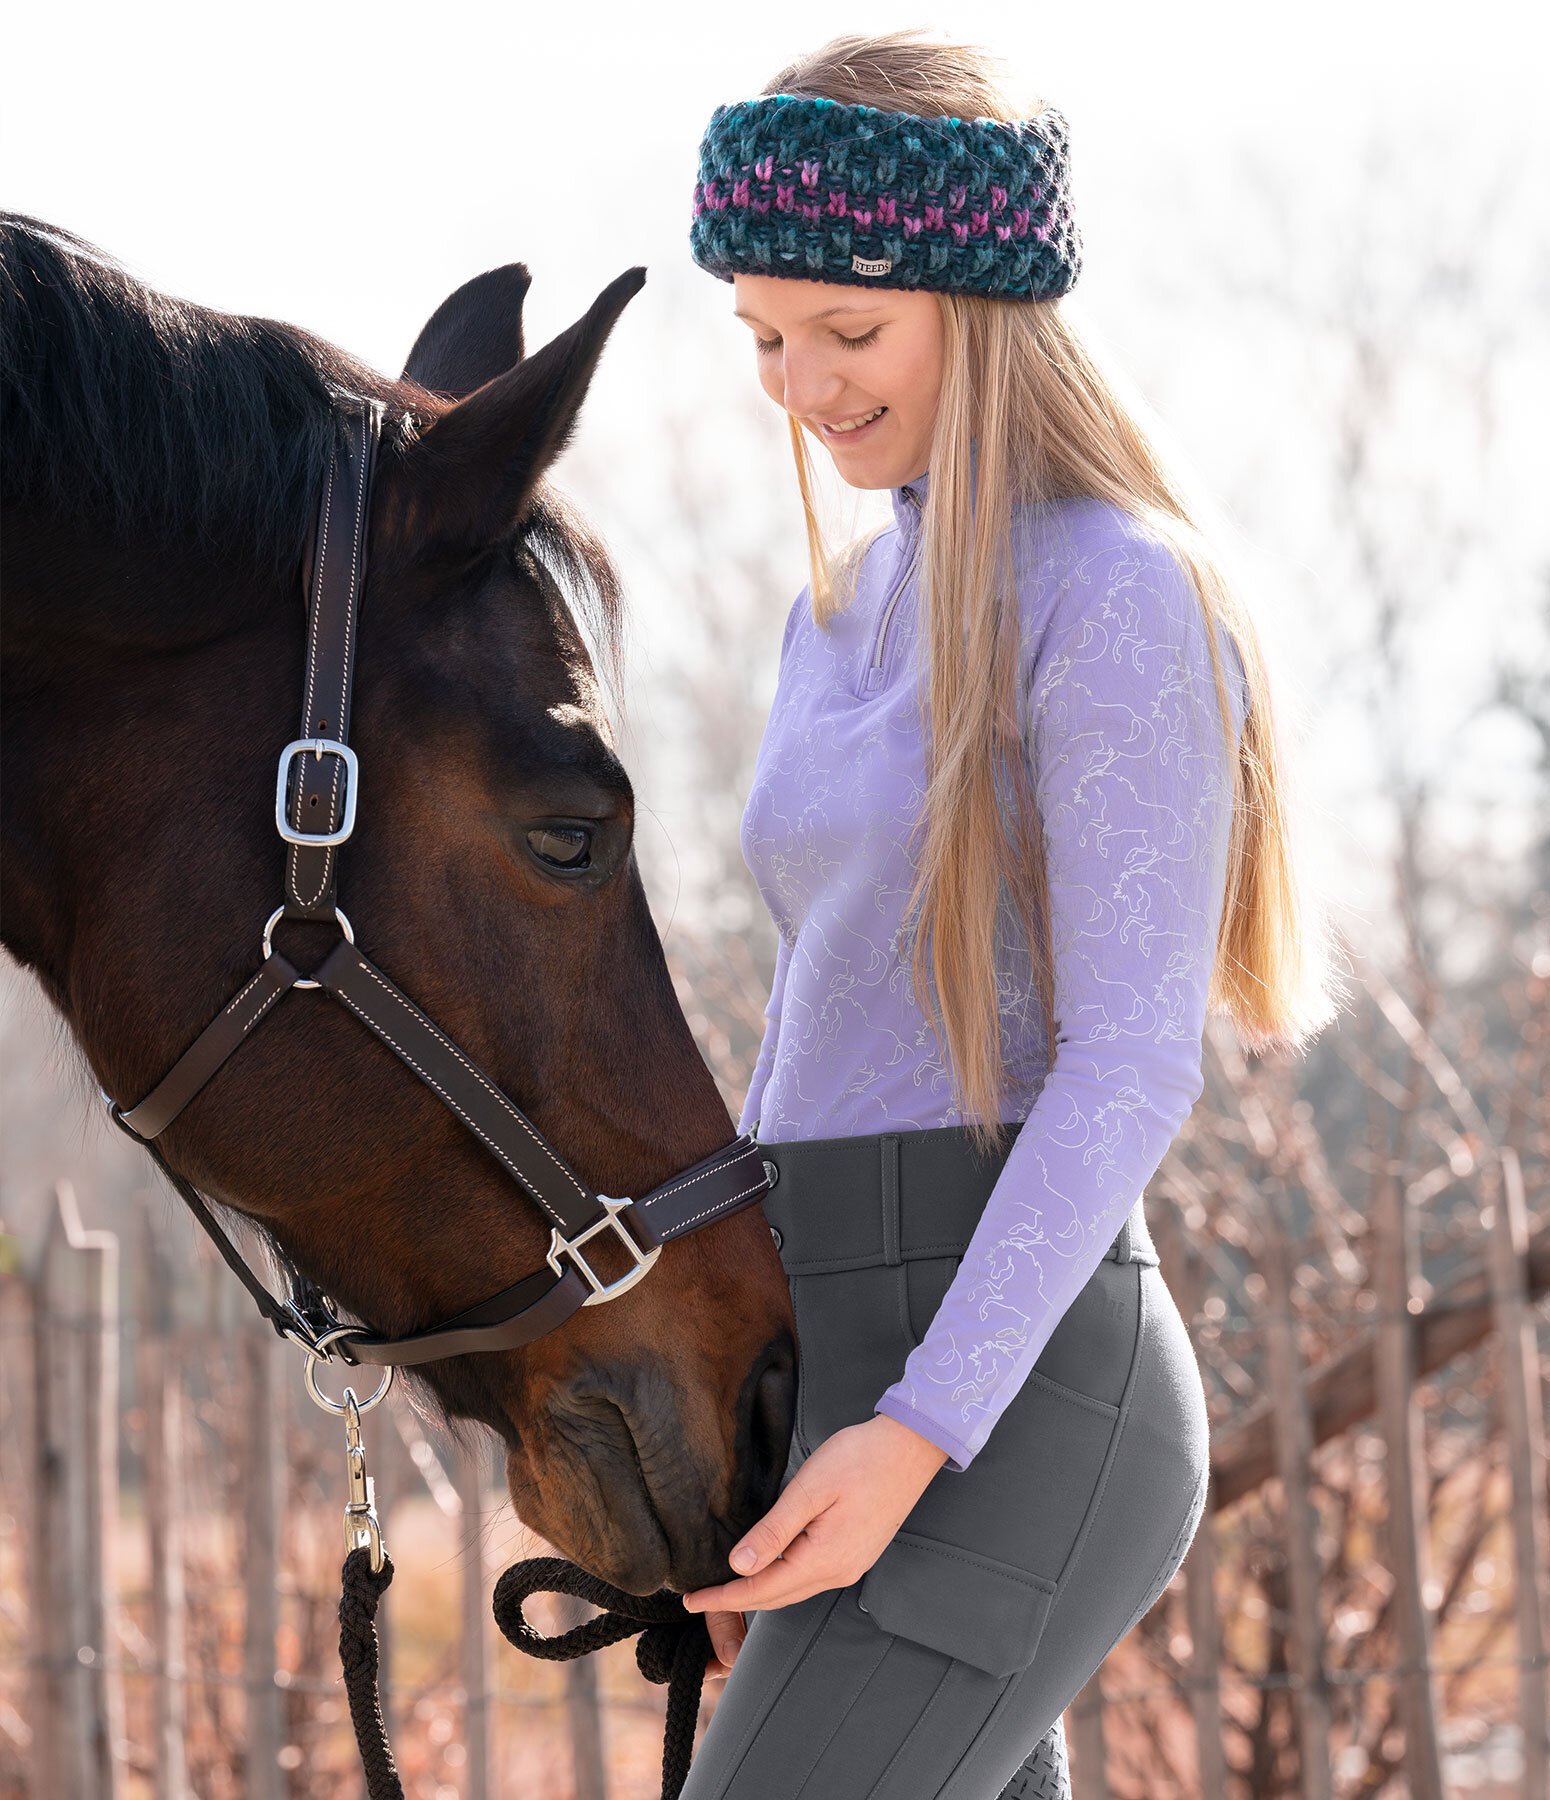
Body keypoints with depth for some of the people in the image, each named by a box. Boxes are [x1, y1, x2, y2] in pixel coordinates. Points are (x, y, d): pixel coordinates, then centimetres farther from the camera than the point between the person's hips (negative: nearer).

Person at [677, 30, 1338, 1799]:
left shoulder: (1121, 598, -10)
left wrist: (920, 1435, -25)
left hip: (1002, 1394, -9)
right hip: (848, 1383, 9)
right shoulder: (846, 620, 17)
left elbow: (1131, 1061, -17)